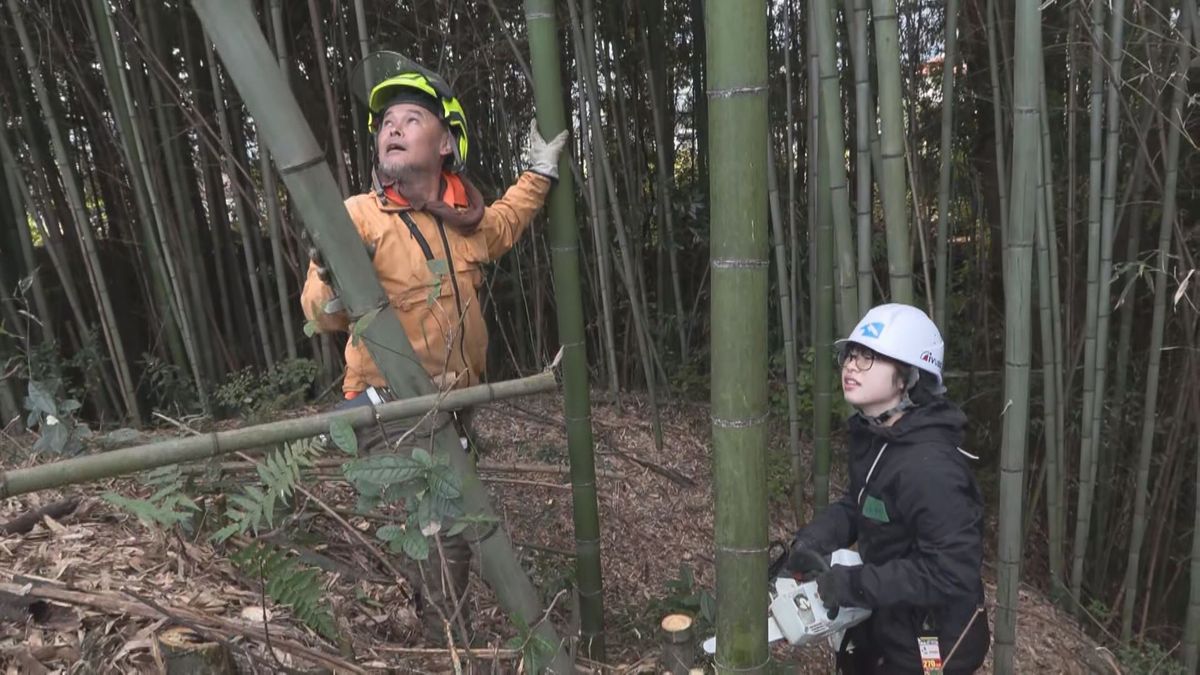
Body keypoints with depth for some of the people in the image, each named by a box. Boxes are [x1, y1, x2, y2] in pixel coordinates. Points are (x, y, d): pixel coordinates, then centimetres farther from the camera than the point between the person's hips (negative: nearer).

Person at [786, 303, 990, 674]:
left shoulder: (929, 465, -31)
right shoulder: (870, 435, -4)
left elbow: (952, 572, -32)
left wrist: (852, 584, -28)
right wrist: (813, 540, -8)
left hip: (931, 645, -8)